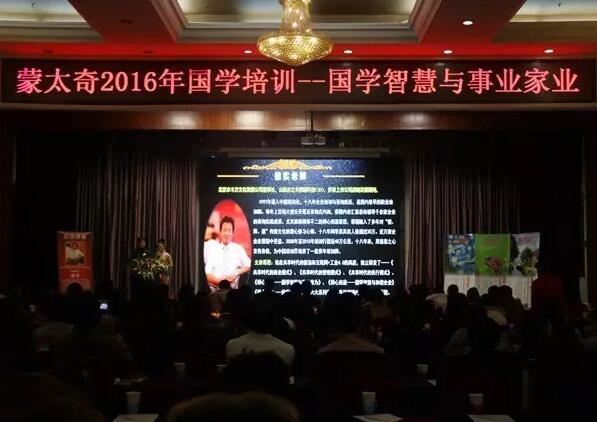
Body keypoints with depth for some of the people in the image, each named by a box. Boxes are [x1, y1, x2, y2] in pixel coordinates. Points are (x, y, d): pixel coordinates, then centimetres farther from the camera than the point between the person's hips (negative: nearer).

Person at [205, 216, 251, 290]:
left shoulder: (239, 249, 9)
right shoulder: (212, 249, 8)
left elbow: (248, 266, 8)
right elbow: (207, 274, 3)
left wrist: (236, 273, -8)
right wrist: (219, 280, -14)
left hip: (232, 289, 2)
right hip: (214, 289, -1)